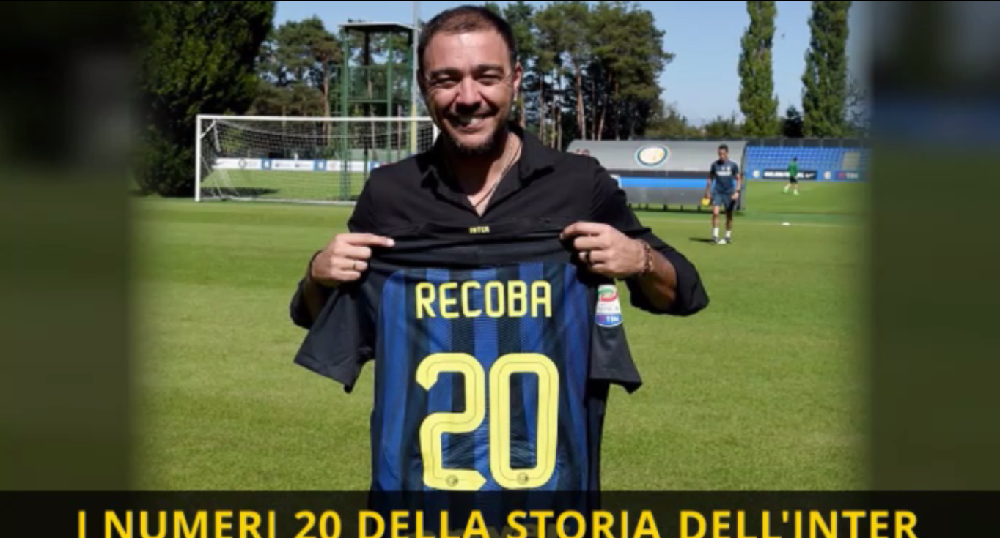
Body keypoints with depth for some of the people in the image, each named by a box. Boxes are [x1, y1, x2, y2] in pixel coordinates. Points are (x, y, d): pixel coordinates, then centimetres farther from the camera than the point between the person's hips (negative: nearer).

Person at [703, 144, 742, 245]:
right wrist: (708, 193, 10)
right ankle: (715, 235, -12)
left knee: (729, 215, 6)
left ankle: (728, 236, 20)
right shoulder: (714, 164, 2)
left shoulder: (733, 165, -3)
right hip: (717, 192, 1)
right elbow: (710, 178, 12)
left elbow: (738, 179, 2)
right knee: (715, 212, -16)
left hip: (729, 193, -1)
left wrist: (737, 191, -10)